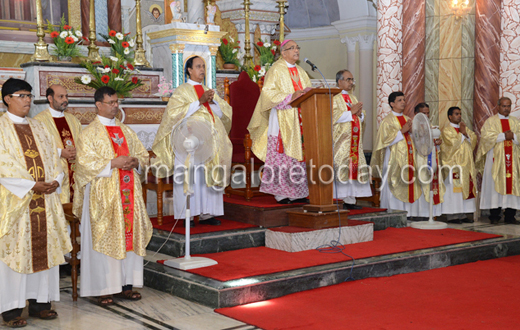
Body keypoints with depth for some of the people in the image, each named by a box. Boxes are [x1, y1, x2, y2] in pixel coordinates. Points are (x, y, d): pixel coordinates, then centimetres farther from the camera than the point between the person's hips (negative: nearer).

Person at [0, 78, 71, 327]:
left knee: (43, 247, 6)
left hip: (45, 197, 6)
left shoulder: (38, 128, 17)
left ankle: (39, 302, 14)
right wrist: (31, 186, -18)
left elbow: (53, 158, 14)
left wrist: (55, 181, -5)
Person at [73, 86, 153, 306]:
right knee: (104, 238, -4)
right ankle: (103, 289, 3)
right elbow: (85, 164, -11)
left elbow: (143, 155, 17)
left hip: (128, 191, 6)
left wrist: (135, 162, -5)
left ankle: (126, 284, 12)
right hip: (103, 195, -5)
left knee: (130, 235, 4)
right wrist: (113, 163, -18)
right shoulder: (90, 133, -2)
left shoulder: (126, 130, 15)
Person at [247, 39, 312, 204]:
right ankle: (281, 193, -5)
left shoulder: (300, 71, 20)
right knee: (281, 154, -9)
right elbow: (268, 92, -11)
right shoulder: (276, 69, -2)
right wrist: (290, 97, -20)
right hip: (282, 118, -6)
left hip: (299, 119, 7)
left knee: (298, 153, 3)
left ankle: (297, 193, 6)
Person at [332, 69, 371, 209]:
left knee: (354, 167, 2)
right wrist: (352, 112, -12)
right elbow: (334, 116, -14)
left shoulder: (353, 98, 21)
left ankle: (349, 200, 4)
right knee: (341, 168, -12)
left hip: (354, 140, 7)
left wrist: (360, 114, -2)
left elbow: (362, 118, 20)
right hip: (340, 140, -7)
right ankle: (336, 199, -11)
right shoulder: (334, 97, -1)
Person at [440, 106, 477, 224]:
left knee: (466, 188, 4)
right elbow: (453, 143, -17)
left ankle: (462, 214, 9)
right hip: (453, 164, -7)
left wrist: (466, 133, -9)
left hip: (466, 164, 7)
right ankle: (452, 215, -6)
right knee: (454, 188, -9)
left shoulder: (464, 128, 18)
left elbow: (473, 139, 6)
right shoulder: (446, 130, -4)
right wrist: (462, 133, -7)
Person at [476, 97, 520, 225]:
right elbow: (486, 136, -9)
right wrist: (503, 136, -11)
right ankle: (494, 216, -3)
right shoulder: (491, 121, 6)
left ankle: (510, 216, 1)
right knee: (495, 185, -6)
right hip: (496, 158, -3)